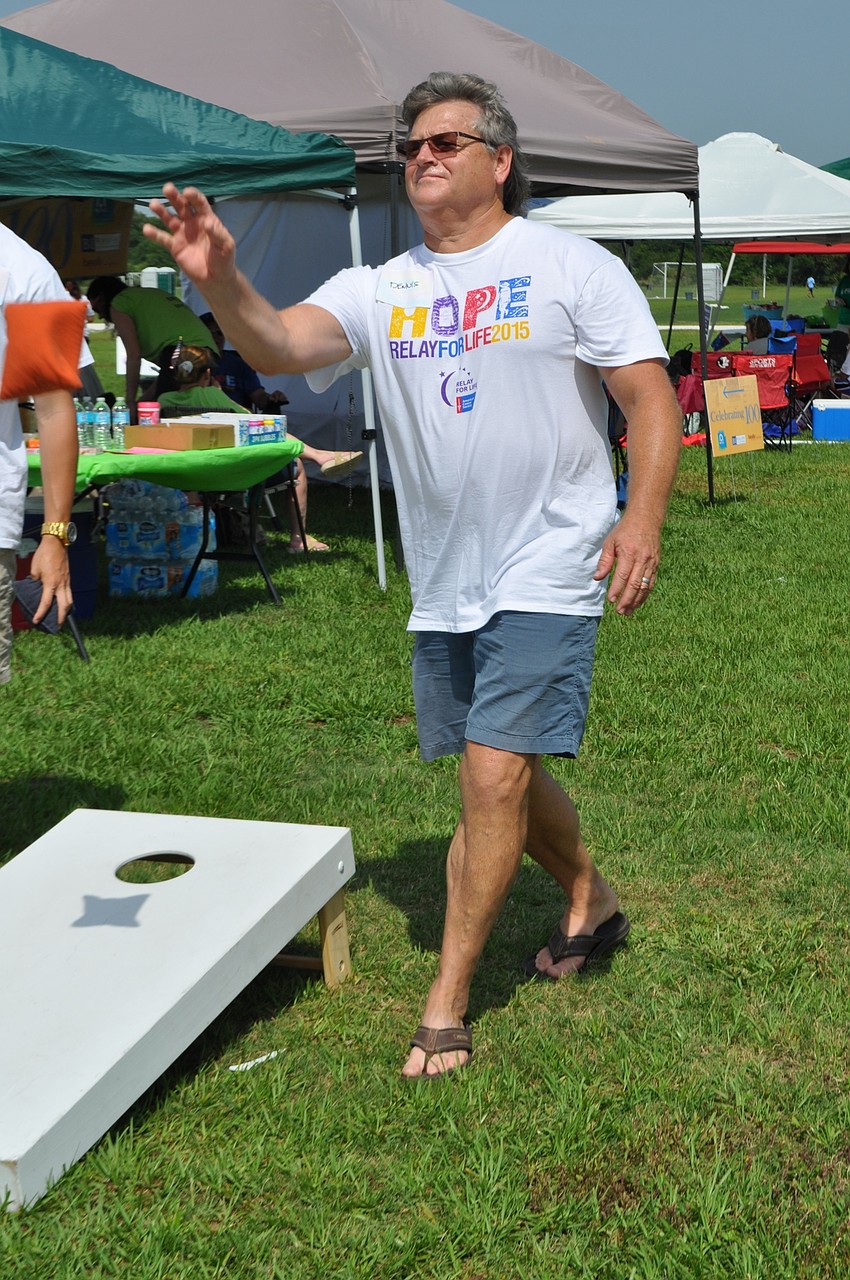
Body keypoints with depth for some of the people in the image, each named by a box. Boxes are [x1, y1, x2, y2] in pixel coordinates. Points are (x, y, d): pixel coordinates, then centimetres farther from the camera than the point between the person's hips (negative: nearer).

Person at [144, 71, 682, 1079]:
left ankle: (446, 1005, 1)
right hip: (442, 588, 5)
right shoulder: (380, 291, 6)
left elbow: (650, 398, -6)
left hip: (545, 578, -5)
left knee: (494, 774, -10)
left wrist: (643, 515, -21)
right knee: (497, 774, 17)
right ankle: (590, 902, 43)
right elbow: (278, 345, -11)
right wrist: (219, 280, -32)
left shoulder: (573, 268, -3)